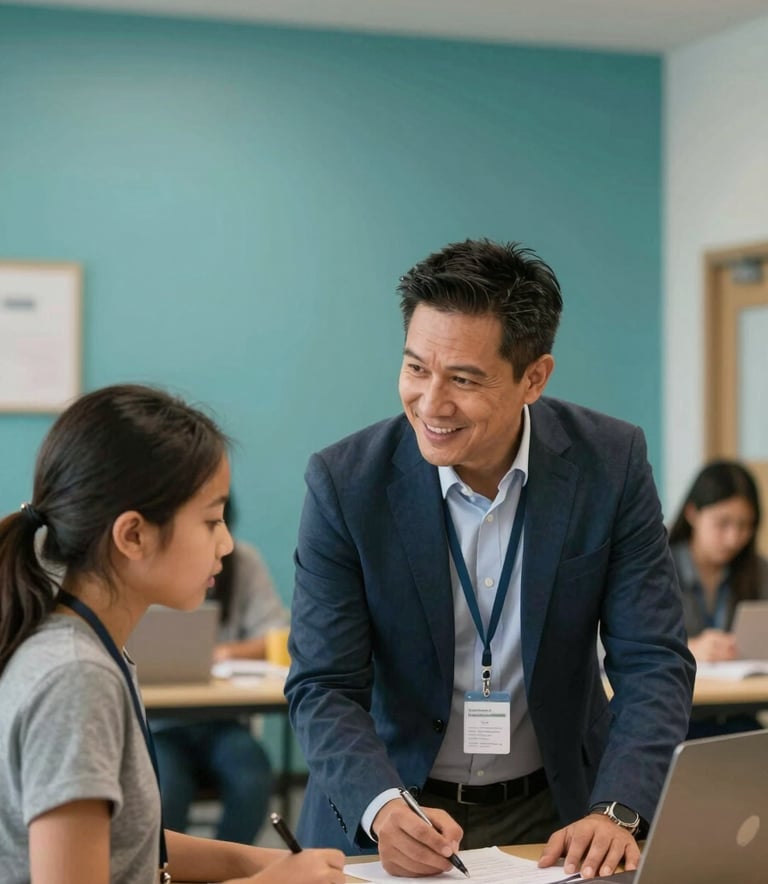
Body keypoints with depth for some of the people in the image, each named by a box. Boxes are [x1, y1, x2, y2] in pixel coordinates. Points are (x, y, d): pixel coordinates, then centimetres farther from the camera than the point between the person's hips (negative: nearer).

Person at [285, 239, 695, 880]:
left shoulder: (612, 463, -8)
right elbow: (323, 688, -11)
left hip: (557, 813, 1)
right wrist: (384, 809, -29)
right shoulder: (345, 483, -11)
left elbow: (654, 664, -7)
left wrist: (613, 814, -22)